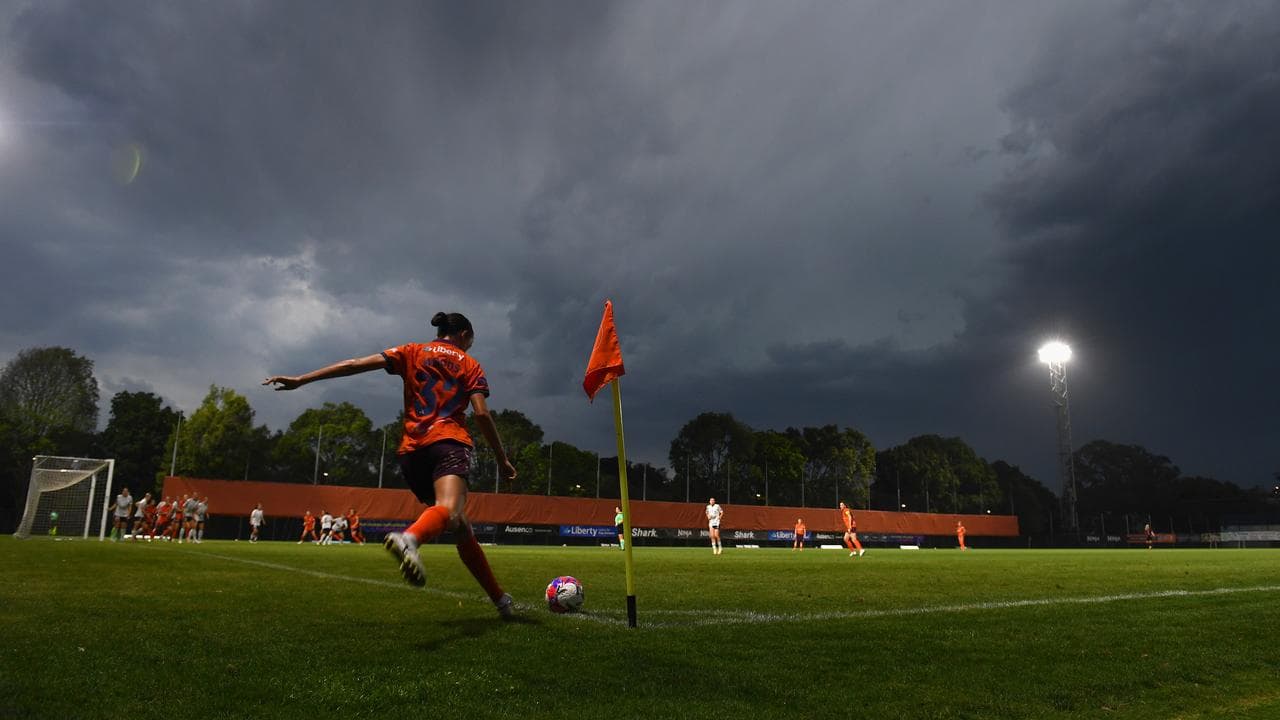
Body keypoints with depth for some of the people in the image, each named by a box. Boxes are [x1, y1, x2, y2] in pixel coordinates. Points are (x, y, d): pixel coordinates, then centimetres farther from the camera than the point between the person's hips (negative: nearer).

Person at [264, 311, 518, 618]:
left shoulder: (412, 352, 20)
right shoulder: (470, 364, 13)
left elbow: (356, 364, 10)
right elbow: (481, 414, 1)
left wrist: (300, 380, 11)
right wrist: (502, 459, 8)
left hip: (411, 449, 5)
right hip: (448, 442, -4)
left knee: (461, 529, 11)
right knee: (449, 510, -30)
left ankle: (500, 599, 15)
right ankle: (409, 538, -65)